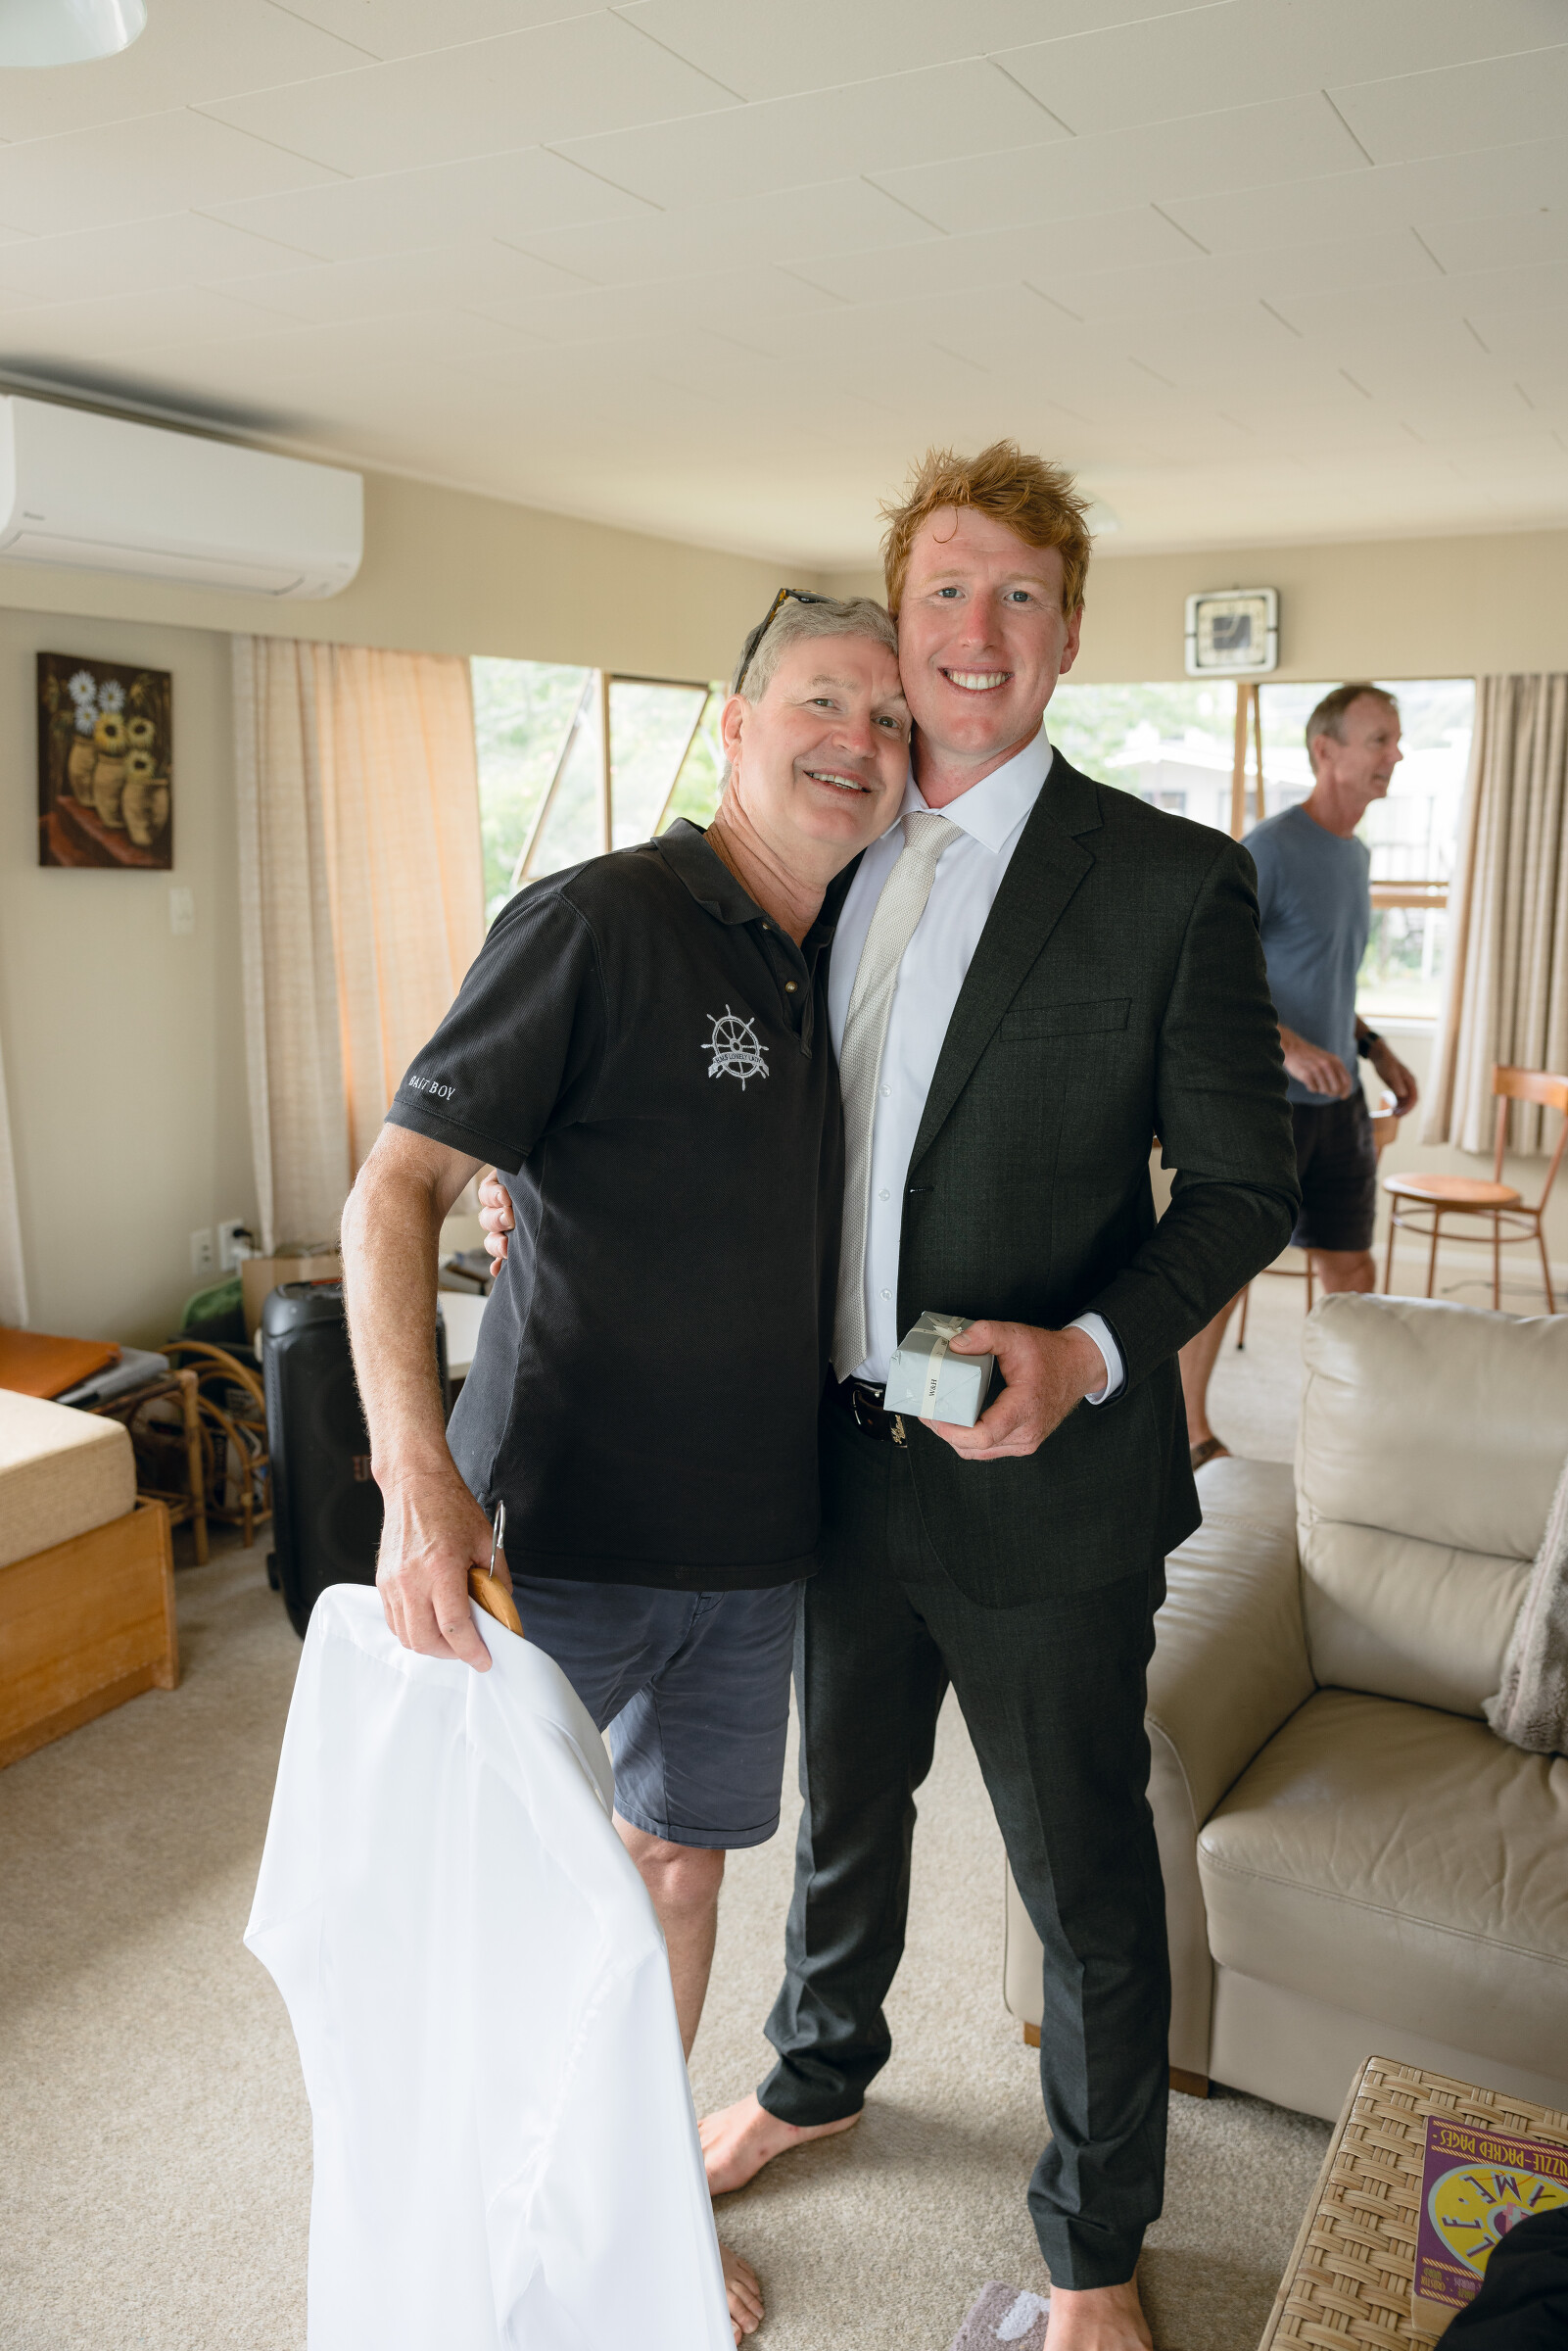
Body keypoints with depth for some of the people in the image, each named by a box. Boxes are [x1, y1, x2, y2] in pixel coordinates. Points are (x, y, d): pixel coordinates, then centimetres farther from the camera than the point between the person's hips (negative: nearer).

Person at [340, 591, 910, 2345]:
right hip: (553, 1523, -6)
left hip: (750, 1538, 6)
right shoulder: (599, 921, -14)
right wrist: (417, 1472, -28)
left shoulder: (846, 970, 7)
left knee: (680, 1863, 19)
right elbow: (397, 1185, -18)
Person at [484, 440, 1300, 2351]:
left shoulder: (1173, 883, -12)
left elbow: (1242, 1185, -8)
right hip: (849, 1456, 5)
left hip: (1046, 1480, -4)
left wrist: (1085, 1350, -23)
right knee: (843, 1801, 25)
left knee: (1083, 1871, 13)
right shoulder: (834, 863, 4)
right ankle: (821, 2070, 54)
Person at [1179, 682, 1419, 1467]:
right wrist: (1287, 1046, -27)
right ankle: (1189, 1427, 17)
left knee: (1352, 1269, 9)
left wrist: (1375, 1048, 14)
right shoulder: (1268, 849, -12)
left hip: (1338, 1101, 8)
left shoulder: (1356, 856, 14)